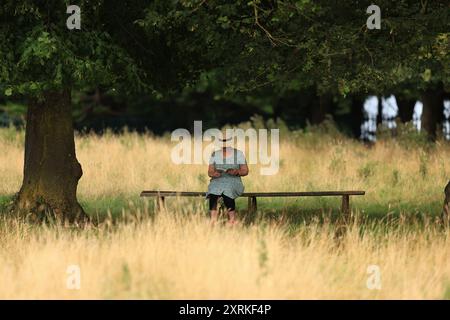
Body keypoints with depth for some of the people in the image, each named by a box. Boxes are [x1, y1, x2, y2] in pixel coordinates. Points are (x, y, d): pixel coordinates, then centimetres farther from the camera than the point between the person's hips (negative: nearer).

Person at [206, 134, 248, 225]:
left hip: (233, 181, -2)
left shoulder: (238, 154, 8)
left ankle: (232, 219, -30)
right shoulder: (214, 154, 15)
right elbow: (210, 172, 11)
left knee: (227, 191, -38)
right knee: (213, 192, -34)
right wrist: (213, 173, -12)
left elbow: (245, 171, 7)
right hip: (217, 180, 2)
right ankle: (213, 219, -42)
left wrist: (236, 172, -14)